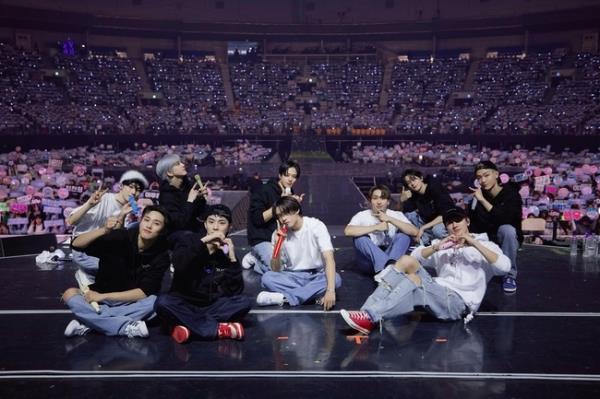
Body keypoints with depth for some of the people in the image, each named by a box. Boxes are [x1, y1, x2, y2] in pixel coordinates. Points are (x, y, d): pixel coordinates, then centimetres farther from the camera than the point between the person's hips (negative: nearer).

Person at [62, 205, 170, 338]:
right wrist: (104, 230, -36)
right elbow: (76, 244, -18)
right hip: (100, 297, 1)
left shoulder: (161, 255, -14)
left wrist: (102, 296, -24)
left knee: (154, 301, -32)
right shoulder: (121, 237, -15)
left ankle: (88, 322, -27)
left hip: (130, 302, 0)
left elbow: (145, 292, -19)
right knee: (70, 294, -26)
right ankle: (128, 326, -31)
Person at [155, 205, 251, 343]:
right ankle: (219, 329, -28)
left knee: (244, 303, -23)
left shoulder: (228, 251, 2)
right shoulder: (188, 240, -2)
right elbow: (178, 265, -26)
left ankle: (188, 326, -26)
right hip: (184, 304, -2)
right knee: (163, 302, -32)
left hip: (213, 307, 2)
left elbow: (235, 292, -10)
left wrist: (232, 259, -17)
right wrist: (203, 241, -28)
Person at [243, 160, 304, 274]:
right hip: (262, 240, -8)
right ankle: (255, 259, 3)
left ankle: (258, 258, 7)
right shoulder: (263, 191, -12)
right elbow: (257, 219, -19)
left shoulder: (291, 194, 8)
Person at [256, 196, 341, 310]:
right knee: (267, 278, -26)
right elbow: (276, 270, -6)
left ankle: (284, 298, -32)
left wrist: (330, 290, -40)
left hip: (317, 276, -1)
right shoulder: (279, 234, -6)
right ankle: (315, 293, -25)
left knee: (336, 279, -34)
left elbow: (329, 259, -26)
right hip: (292, 277, 2)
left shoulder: (316, 226, -14)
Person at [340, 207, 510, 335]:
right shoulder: (443, 245, 26)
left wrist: (475, 243, -14)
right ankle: (367, 312, -27)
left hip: (460, 302, -5)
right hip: (438, 293, 5)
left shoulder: (485, 245, 12)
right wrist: (436, 247, -7)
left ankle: (369, 318, -35)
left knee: (412, 280, -29)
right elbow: (415, 256, 10)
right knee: (406, 260, -16)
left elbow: (504, 267, -9)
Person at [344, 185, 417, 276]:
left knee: (403, 235, -20)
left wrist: (390, 219, -22)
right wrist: (376, 227, -26)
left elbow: (414, 232, -16)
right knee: (360, 237, -28)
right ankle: (388, 265, -46)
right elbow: (347, 231, -27)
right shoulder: (362, 216, -7)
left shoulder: (396, 215, -1)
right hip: (369, 262, -1)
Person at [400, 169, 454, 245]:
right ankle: (426, 241, -7)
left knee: (437, 230, -37)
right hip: (430, 223, 7)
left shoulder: (435, 187, -21)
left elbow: (445, 214, -26)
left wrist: (423, 228, -26)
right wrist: (402, 200, -20)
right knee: (409, 214, -8)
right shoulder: (414, 195, -5)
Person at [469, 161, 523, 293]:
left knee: (507, 229, -37)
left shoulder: (511, 194, -17)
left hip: (506, 240, -3)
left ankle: (510, 275, -21)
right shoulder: (478, 195, -6)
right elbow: (472, 223, -5)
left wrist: (482, 200, -36)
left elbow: (504, 219, -36)